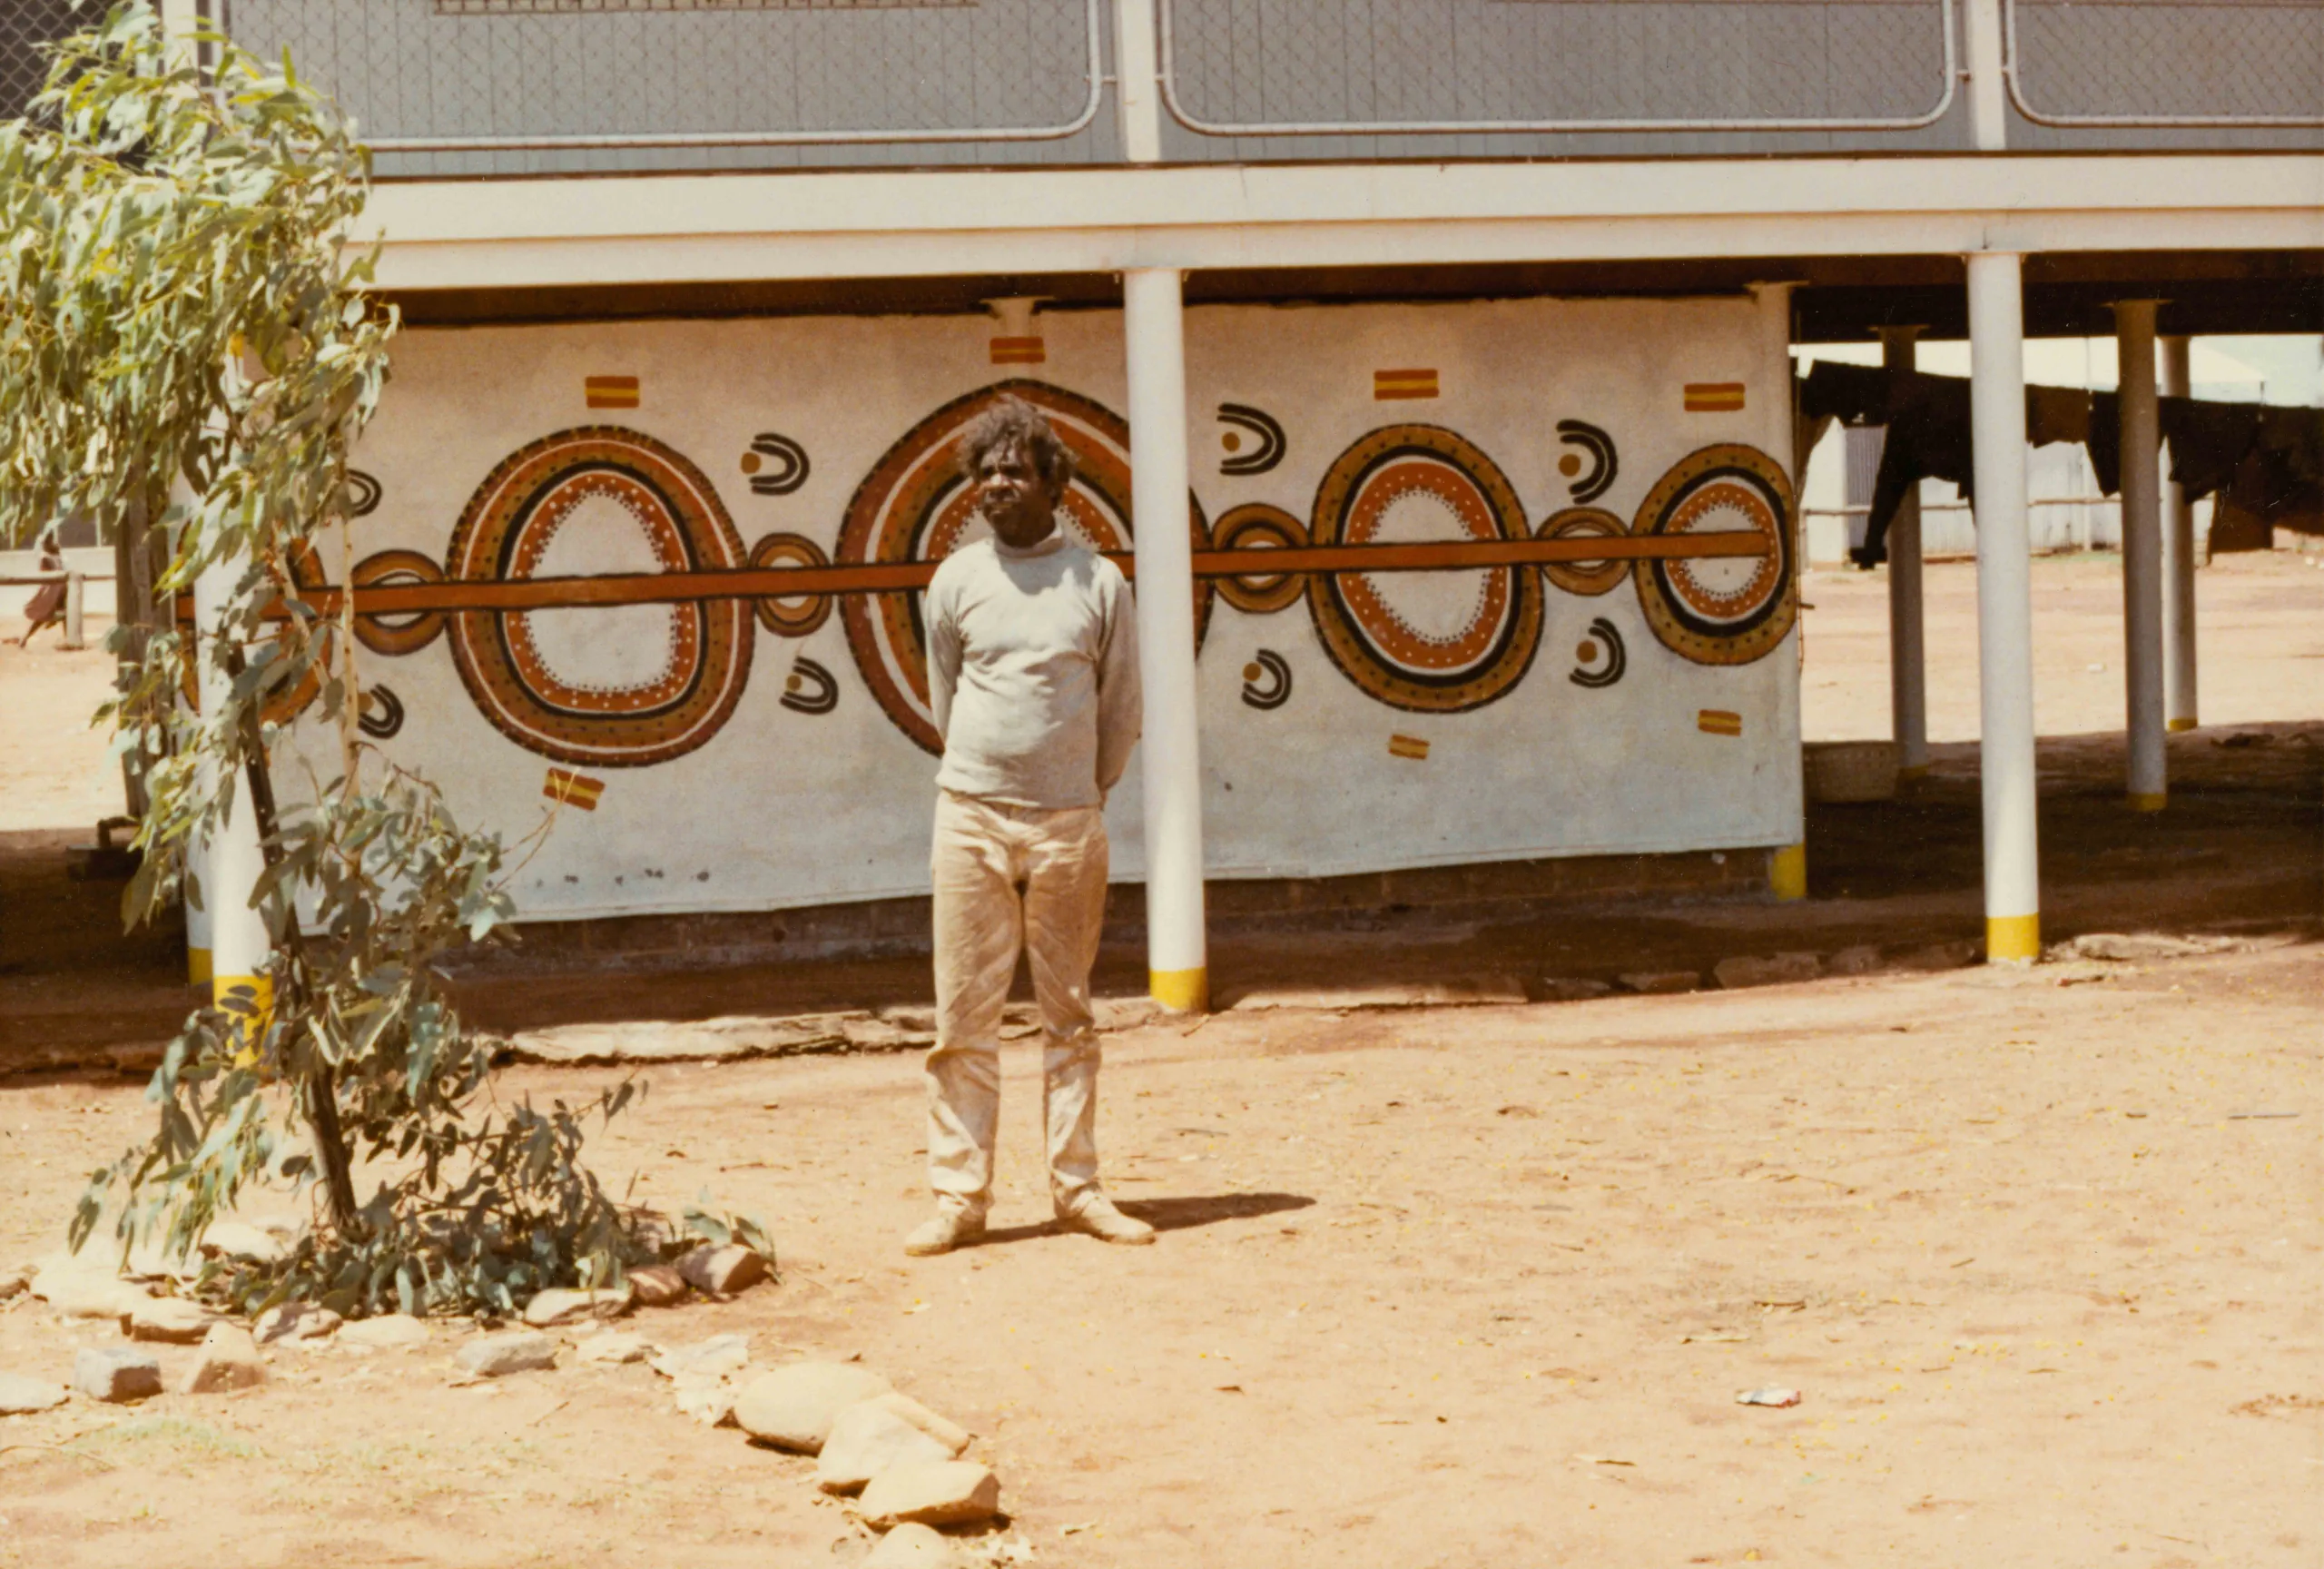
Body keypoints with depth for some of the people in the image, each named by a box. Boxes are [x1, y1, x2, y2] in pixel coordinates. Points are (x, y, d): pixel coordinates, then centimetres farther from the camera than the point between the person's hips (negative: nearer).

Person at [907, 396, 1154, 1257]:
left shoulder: (1098, 582, 3)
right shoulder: (956, 580, 5)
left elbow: (1121, 708, 9)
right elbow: (944, 700, 13)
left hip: (1068, 823, 0)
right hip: (971, 819, 0)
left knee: (1069, 1015, 6)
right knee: (964, 1016, 0)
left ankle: (1077, 1187, 13)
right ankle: (959, 1196, 4)